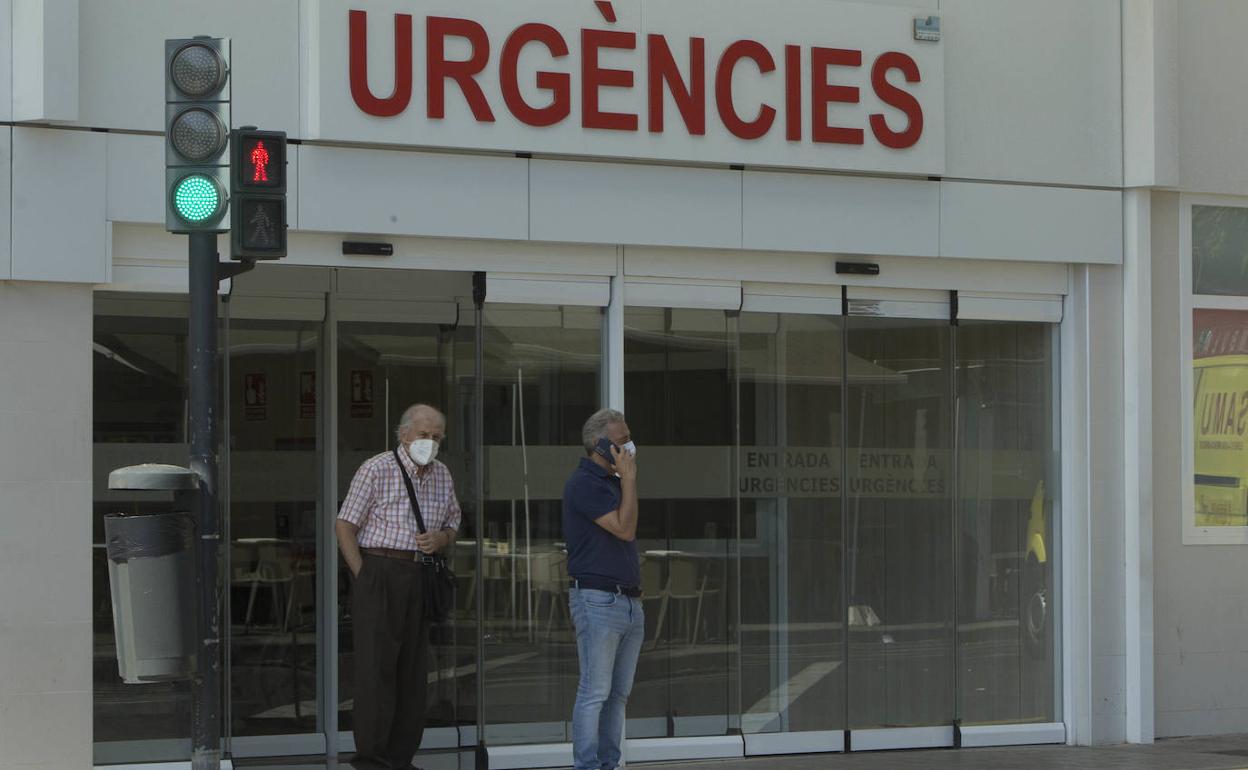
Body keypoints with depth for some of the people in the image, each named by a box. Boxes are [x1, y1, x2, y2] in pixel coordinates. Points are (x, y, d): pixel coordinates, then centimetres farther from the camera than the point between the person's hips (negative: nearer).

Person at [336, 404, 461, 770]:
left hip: (421, 579, 6)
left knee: (413, 670, 7)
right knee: (377, 667, -8)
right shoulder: (377, 469, -5)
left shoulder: (442, 476, 14)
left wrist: (441, 539, 0)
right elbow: (344, 525, -5)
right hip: (380, 573, -6)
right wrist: (364, 576, -9)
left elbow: (452, 525, 25)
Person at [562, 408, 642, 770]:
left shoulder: (612, 482, 17)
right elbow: (625, 528, -17)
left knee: (618, 695, 10)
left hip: (629, 601, 9)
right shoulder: (584, 483, -11)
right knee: (594, 693, -8)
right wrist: (629, 478, -12)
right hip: (598, 600, -9)